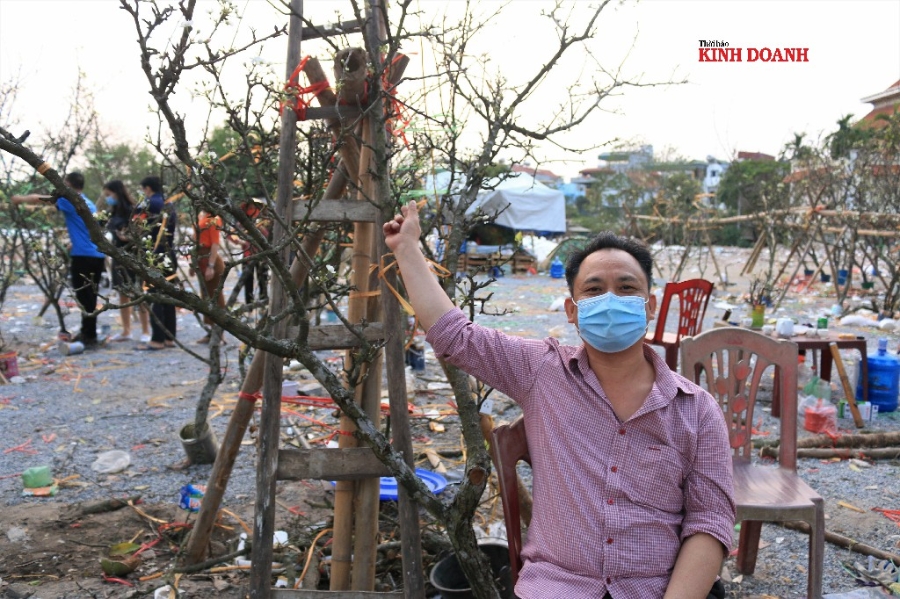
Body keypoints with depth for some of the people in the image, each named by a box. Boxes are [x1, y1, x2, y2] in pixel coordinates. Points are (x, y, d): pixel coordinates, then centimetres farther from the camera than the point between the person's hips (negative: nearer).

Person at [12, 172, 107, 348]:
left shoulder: (69, 200, -4)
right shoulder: (89, 204, 20)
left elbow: (39, 199, 4)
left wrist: (20, 199, 23)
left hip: (83, 256, -8)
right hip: (98, 256, 8)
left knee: (84, 298, -4)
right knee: (89, 297, 15)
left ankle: (90, 337, -3)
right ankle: (87, 333, 24)